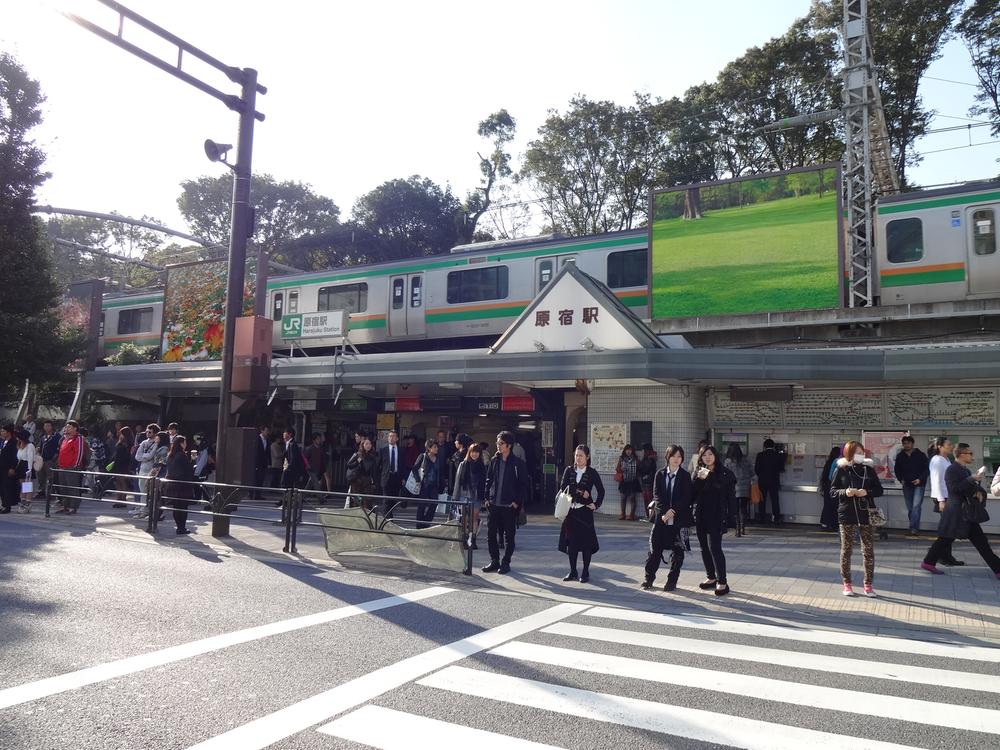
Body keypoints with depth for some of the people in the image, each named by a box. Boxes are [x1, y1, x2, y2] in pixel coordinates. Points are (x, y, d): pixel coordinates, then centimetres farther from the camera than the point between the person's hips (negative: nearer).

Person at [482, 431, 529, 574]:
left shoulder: (518, 463, -7)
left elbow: (523, 485, -5)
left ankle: (506, 563, 15)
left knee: (509, 535, 5)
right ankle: (494, 562, 20)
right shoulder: (494, 461, 7)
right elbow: (488, 480, 12)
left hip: (509, 505, -5)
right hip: (494, 504, 5)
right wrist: (487, 498, 5)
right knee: (492, 534, 9)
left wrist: (518, 502, -11)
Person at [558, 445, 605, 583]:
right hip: (571, 510, 3)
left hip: (585, 511, -2)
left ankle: (585, 573, 11)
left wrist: (596, 505, -4)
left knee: (586, 542, 0)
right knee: (571, 541, 6)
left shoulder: (592, 473, -1)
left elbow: (601, 491, 5)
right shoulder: (569, 471, 4)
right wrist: (580, 492, -14)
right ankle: (573, 572, 17)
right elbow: (563, 487, -6)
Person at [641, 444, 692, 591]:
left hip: (678, 518, -1)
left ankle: (672, 581, 14)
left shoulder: (685, 476, 0)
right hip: (660, 517, 1)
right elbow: (656, 495, -1)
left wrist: (673, 511, -16)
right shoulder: (660, 474, 6)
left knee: (677, 550, 3)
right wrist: (663, 512, -14)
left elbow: (686, 498, -6)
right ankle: (649, 578, 14)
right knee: (655, 548, 4)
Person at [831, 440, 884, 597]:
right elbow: (832, 490, 2)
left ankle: (868, 585, 16)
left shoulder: (869, 469, 3)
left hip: (866, 515, 1)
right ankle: (847, 584, 18)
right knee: (846, 550, 6)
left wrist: (867, 492, -13)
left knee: (869, 551, 4)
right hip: (847, 515, -1)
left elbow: (879, 490, 6)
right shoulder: (841, 469, -1)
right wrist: (845, 492, -17)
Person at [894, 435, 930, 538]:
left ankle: (913, 529, -19)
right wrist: (901, 479, 2)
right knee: (910, 508, 8)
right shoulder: (900, 456, 9)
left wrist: (920, 479, -13)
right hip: (907, 484, 4)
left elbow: (927, 469, 0)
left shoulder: (920, 455, -1)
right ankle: (915, 528, 18)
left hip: (919, 484, -4)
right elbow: (896, 469, 18)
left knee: (916, 506, -14)